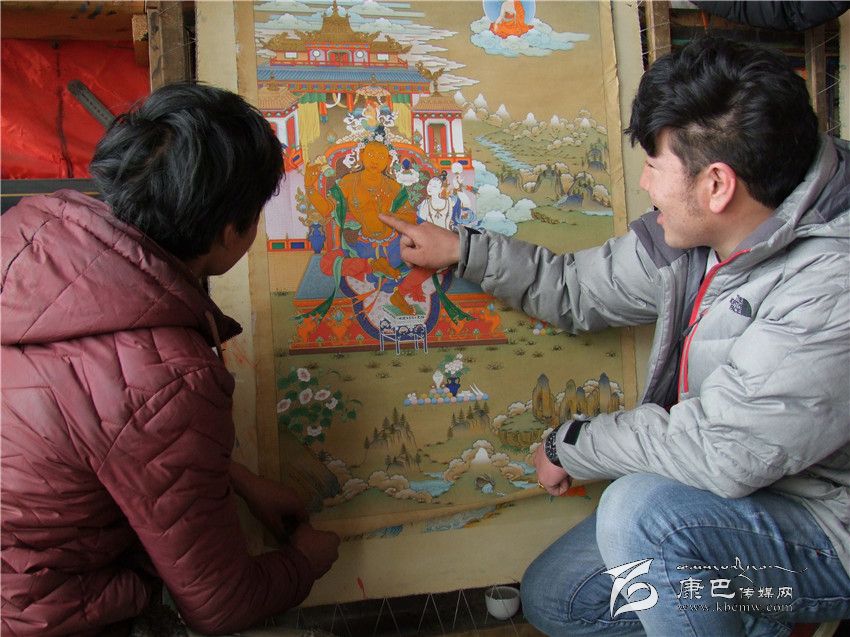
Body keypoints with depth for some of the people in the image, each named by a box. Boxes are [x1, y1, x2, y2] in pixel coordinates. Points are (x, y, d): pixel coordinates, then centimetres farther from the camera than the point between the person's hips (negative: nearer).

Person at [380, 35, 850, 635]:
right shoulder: (692, 234, -6)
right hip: (729, 496, 8)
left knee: (642, 506, -34)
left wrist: (572, 446, -18)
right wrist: (462, 249, 8)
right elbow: (580, 288, 8)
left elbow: (723, 449, -33)